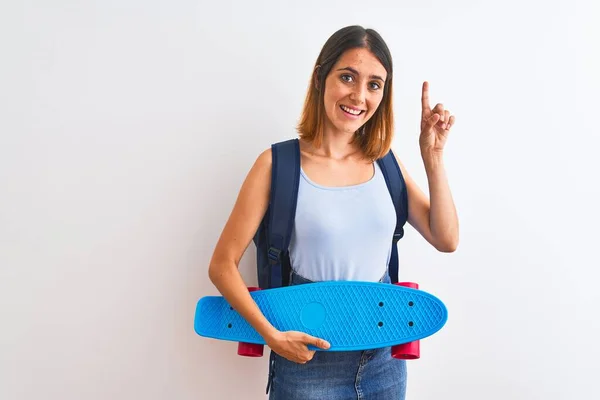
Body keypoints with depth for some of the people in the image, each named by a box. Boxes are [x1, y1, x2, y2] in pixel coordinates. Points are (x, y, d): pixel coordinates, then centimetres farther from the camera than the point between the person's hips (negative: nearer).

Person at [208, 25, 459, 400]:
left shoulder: (386, 162, 1)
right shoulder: (277, 165, -11)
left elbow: (446, 240, -1)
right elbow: (222, 265, -9)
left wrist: (433, 157, -10)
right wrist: (272, 336, -17)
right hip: (308, 359, -4)